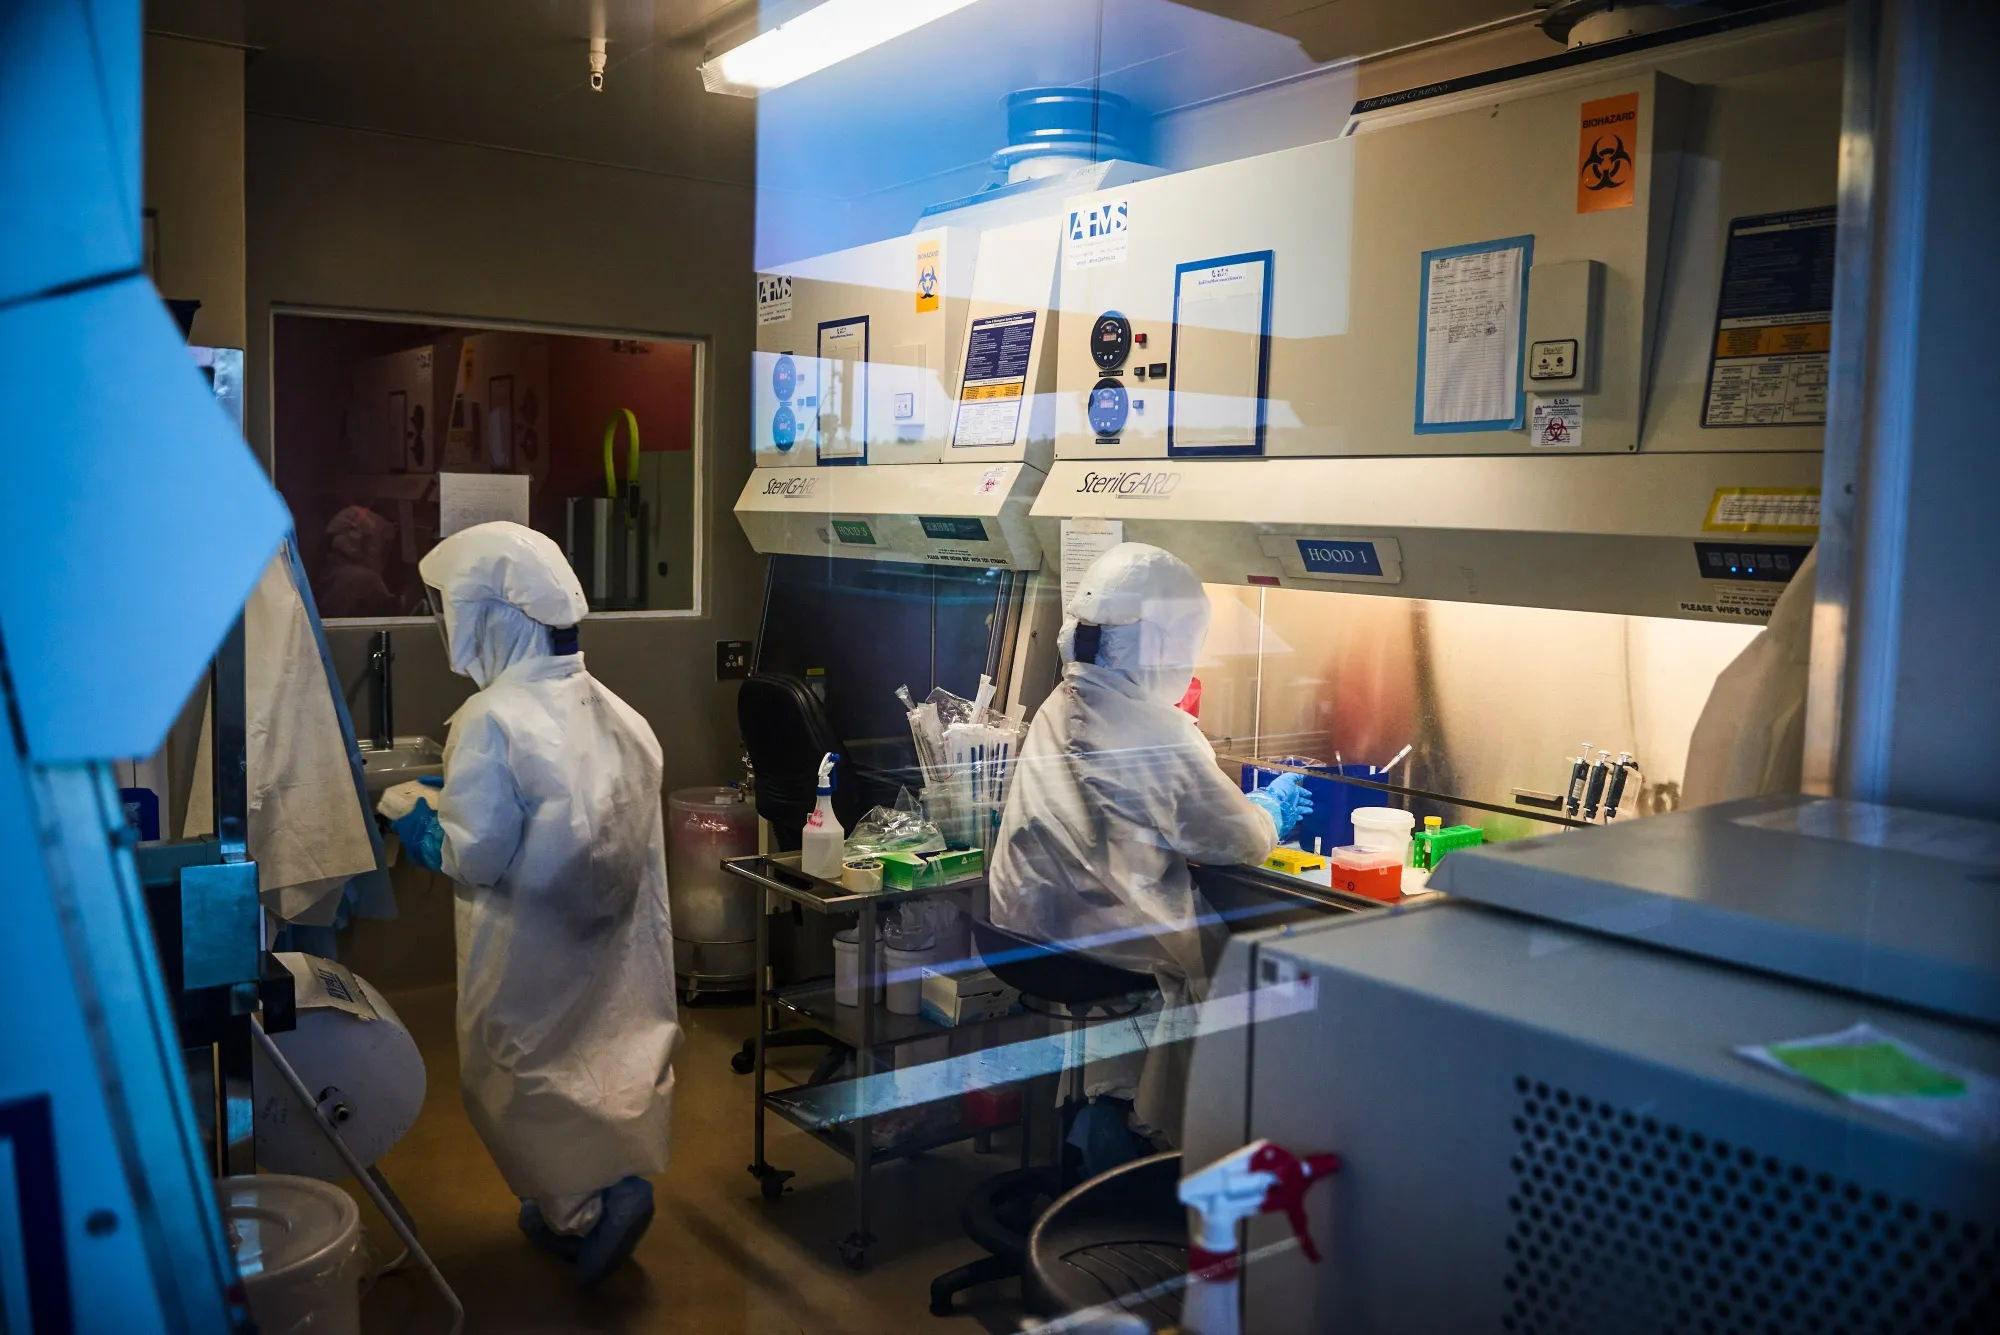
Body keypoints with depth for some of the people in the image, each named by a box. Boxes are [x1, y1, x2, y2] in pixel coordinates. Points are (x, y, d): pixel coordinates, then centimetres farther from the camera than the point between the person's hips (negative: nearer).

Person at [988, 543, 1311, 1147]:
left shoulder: (1058, 707, 7)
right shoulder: (1155, 730, -18)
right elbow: (1242, 841, -8)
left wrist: (1253, 802, 23)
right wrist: (1271, 810, 14)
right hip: (1103, 946, -8)